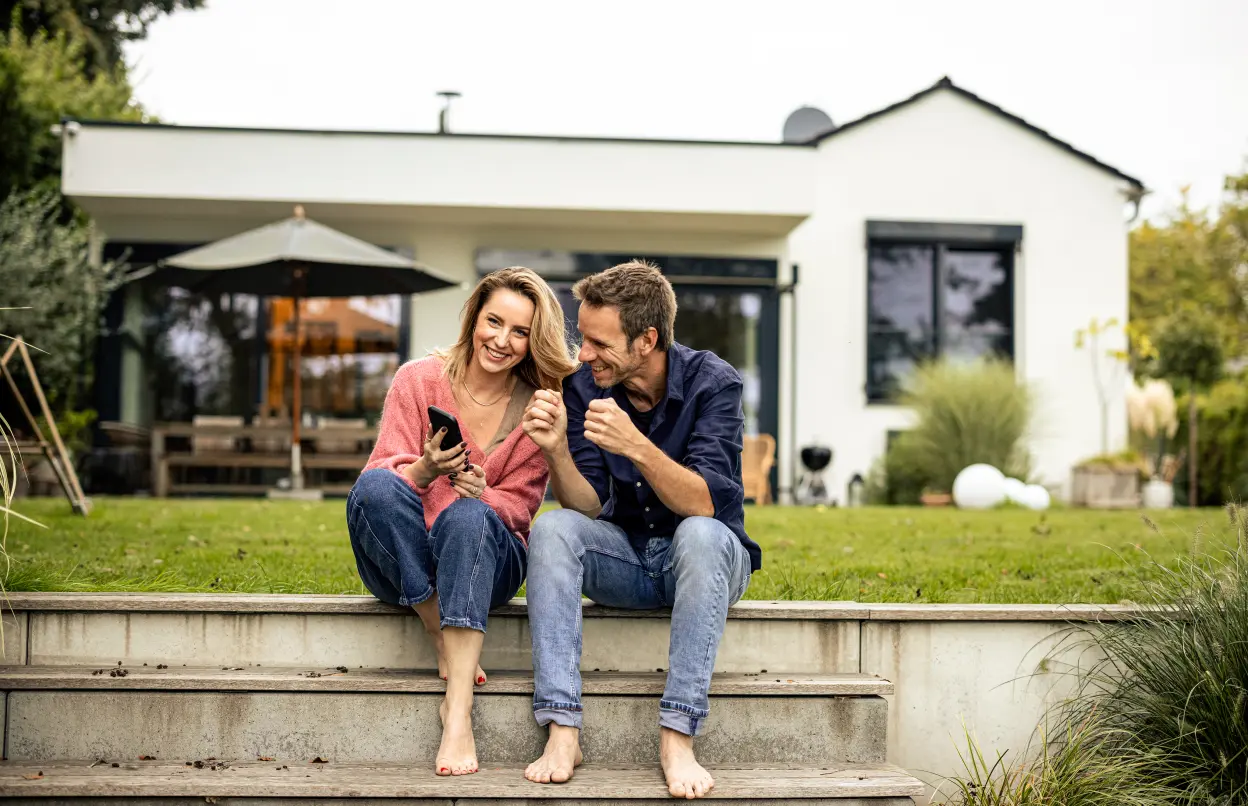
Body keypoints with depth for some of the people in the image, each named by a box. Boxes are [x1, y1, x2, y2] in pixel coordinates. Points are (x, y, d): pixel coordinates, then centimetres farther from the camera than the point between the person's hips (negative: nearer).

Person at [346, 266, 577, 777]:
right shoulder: (419, 379, -3)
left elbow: (518, 505, 0)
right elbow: (386, 474, -8)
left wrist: (480, 493, -24)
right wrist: (424, 470, -32)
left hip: (486, 558, 0)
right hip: (399, 563, 0)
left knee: (469, 515, -36)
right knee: (374, 486, -31)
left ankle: (459, 711, -45)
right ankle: (449, 653, -25)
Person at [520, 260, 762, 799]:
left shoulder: (711, 382, -17)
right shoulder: (582, 387, -8)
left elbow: (706, 504, -28)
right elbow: (589, 510, -12)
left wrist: (637, 446, -42)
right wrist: (557, 451, -31)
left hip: (708, 556, -3)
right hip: (626, 559, 3)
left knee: (700, 534, -36)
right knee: (552, 529, -25)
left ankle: (678, 736, -34)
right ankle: (562, 731, -30)